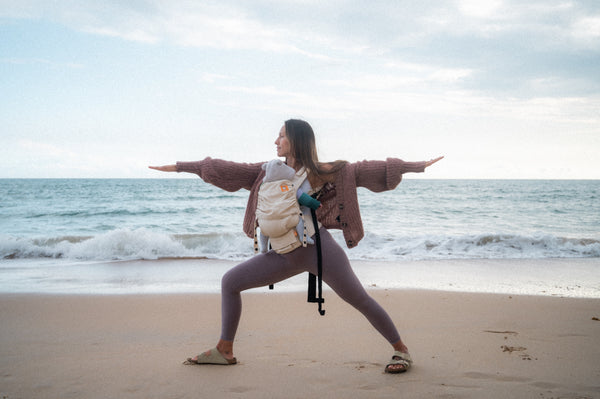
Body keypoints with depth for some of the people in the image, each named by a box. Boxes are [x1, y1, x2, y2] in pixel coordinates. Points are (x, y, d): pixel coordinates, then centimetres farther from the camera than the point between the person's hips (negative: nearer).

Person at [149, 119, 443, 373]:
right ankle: (224, 351, 14)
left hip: (319, 248, -5)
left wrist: (417, 166, -5)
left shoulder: (324, 172, -1)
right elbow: (230, 170, 11)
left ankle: (401, 350, 14)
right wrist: (179, 167, 11)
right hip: (286, 253, 5)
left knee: (360, 300, -4)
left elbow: (364, 170, -2)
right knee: (230, 282, 4)